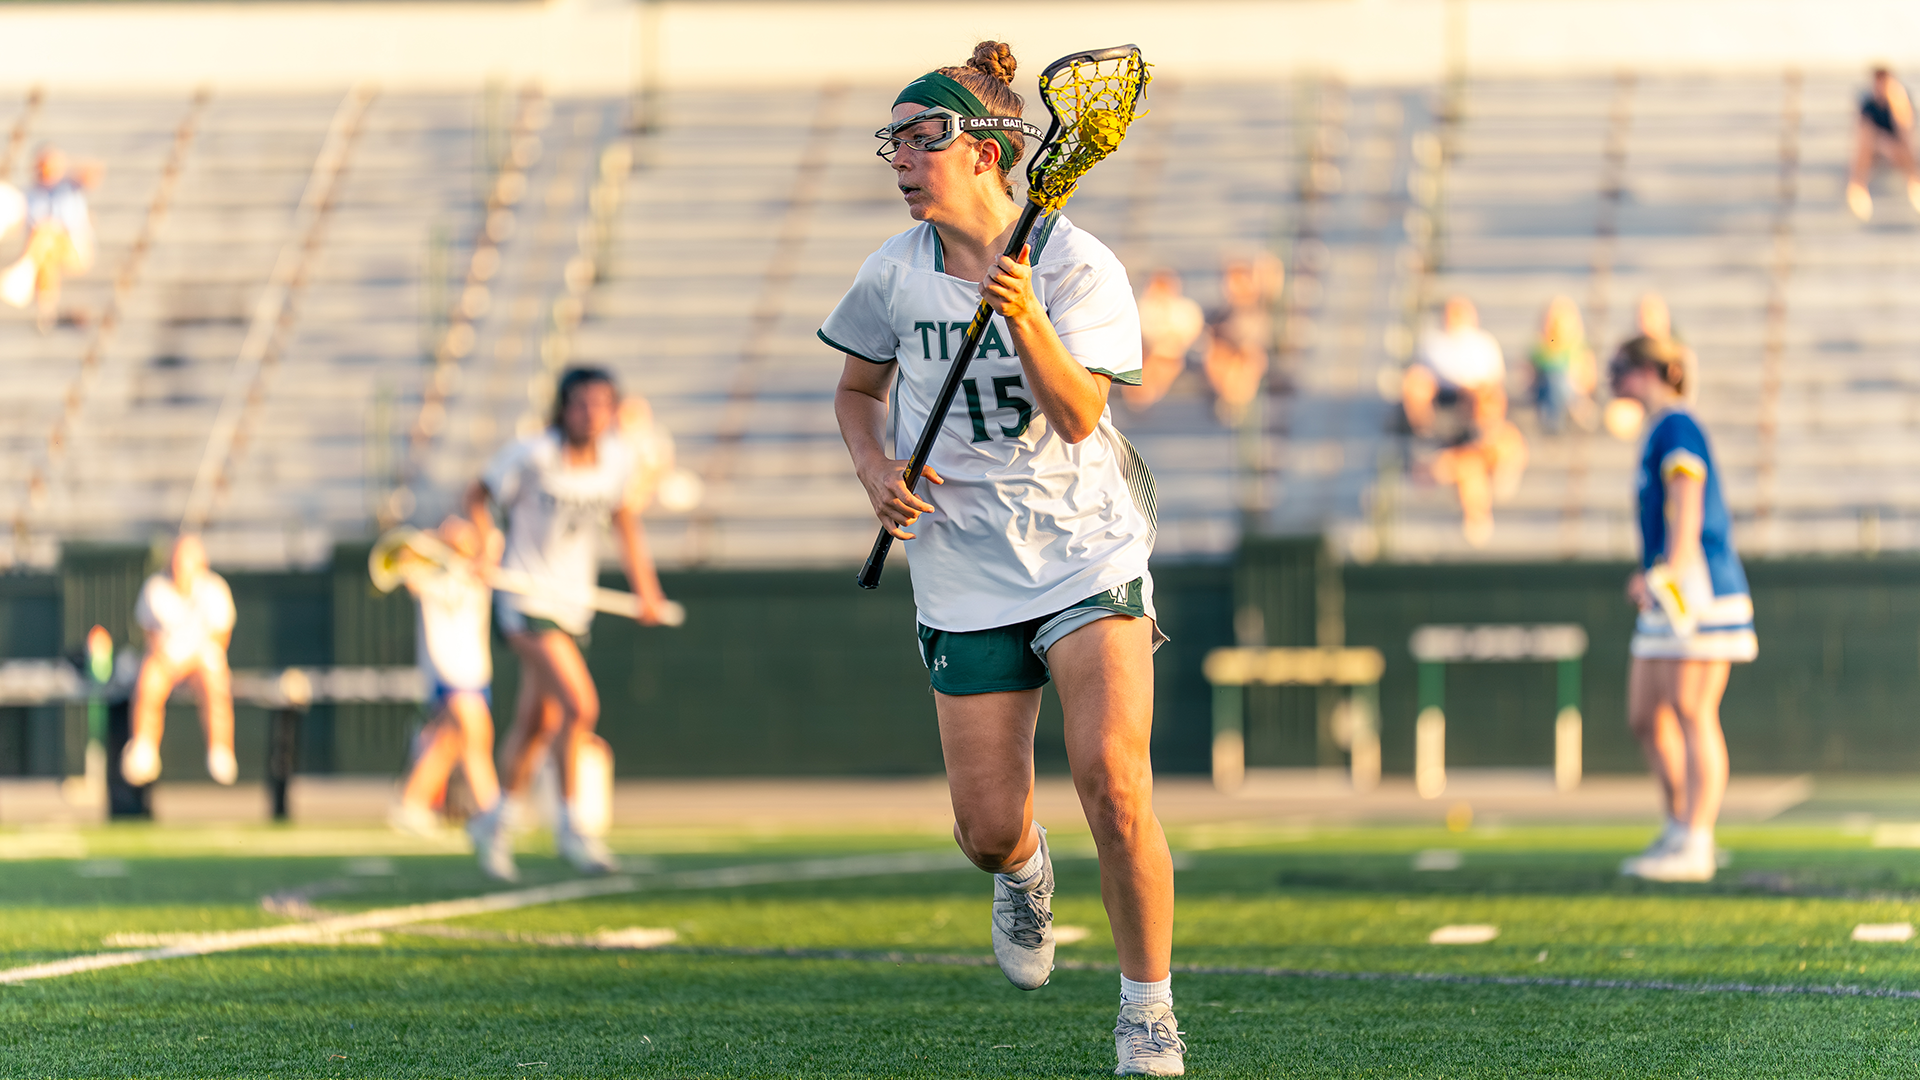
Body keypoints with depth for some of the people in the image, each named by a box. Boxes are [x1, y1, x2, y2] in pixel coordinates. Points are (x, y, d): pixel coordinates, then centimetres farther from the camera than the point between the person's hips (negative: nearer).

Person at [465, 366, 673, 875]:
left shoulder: (618, 457, -2)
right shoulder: (531, 455, -16)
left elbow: (625, 521, 13)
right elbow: (478, 495, -2)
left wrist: (645, 589, 10)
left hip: (575, 604, 6)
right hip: (525, 601, -6)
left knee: (537, 725, 13)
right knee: (580, 705, -20)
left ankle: (501, 820, 32)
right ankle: (568, 827, -7)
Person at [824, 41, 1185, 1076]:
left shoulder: (1077, 265, -10)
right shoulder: (894, 274, 0)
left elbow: (1076, 416, -20)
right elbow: (857, 390, 16)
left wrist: (1026, 318, -35)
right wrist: (875, 466, -4)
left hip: (1088, 552, -3)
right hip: (964, 573, 3)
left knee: (1112, 779, -20)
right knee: (987, 830, 0)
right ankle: (1025, 874, 40)